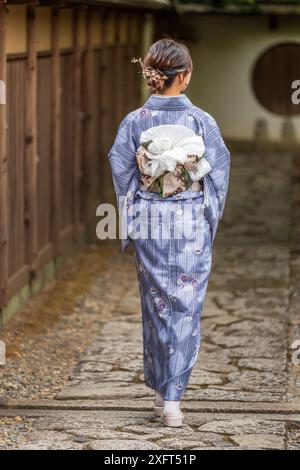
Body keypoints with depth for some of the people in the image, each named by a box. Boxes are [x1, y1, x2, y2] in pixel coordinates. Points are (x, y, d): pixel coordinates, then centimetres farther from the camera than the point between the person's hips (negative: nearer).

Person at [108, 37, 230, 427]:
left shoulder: (134, 122, -6)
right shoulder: (203, 121, -9)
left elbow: (122, 175, -3)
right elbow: (218, 177, -4)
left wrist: (132, 223, 8)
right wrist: (209, 222, 8)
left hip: (149, 225, 2)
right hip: (192, 226, -2)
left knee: (156, 306, 13)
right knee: (186, 309, 4)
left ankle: (160, 391, 20)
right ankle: (173, 399, 0)